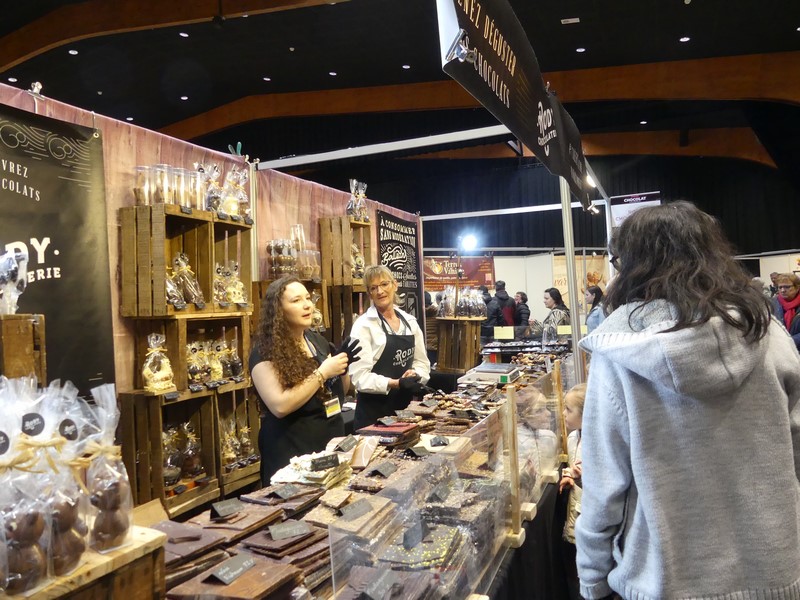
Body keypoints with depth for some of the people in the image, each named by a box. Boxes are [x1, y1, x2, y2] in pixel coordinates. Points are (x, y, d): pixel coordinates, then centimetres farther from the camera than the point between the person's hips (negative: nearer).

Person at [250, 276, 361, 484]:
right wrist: (322, 373, -23)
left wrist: (342, 369, -6)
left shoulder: (318, 340, 6)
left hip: (332, 443, 7)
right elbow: (279, 406, -25)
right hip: (293, 454, -7)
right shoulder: (265, 352, -14)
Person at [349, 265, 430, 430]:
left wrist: (415, 375, -9)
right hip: (373, 411, -5)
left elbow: (421, 361, 12)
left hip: (405, 406, 5)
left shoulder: (410, 321, 6)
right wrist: (395, 383, -28)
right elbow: (360, 376, -18)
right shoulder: (363, 325, -11)